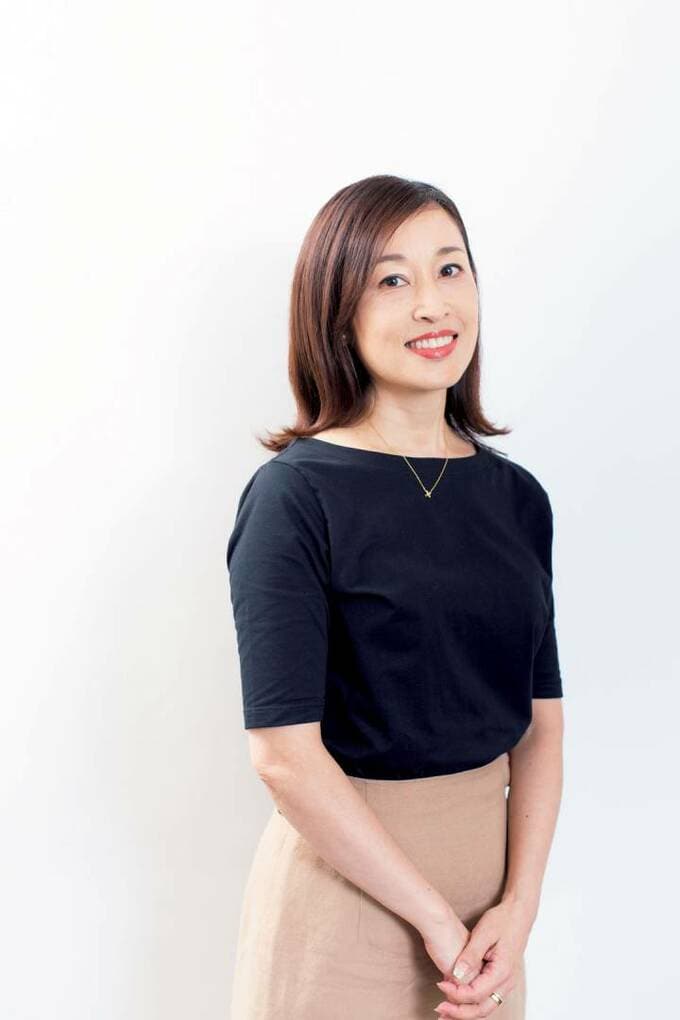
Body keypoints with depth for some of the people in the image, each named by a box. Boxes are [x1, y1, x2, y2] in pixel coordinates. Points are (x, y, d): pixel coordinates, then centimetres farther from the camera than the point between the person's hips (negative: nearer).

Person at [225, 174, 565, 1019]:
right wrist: (438, 921, -15)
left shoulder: (518, 497, 2)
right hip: (344, 876, -5)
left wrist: (519, 904, -9)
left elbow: (541, 726, 2)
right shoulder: (295, 493, -14)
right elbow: (285, 755, -18)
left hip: (486, 868, 5)